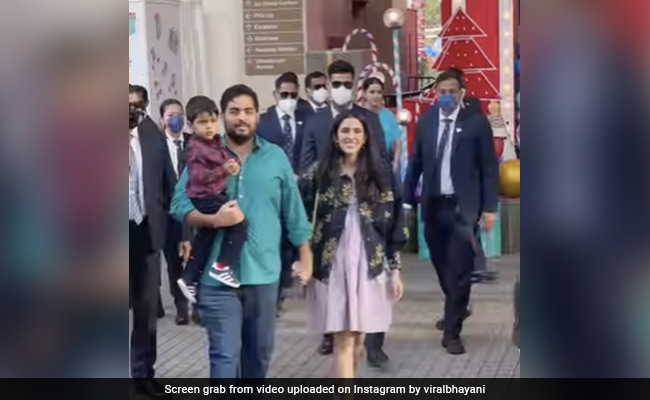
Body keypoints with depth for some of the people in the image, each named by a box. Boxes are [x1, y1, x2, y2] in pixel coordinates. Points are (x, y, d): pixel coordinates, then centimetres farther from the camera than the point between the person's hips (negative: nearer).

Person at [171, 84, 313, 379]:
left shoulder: (276, 157, 5)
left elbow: (294, 212, 8)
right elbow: (179, 204, -3)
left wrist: (305, 258, 7)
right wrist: (214, 219, -19)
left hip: (264, 274, 3)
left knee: (260, 351, 16)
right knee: (224, 353, -6)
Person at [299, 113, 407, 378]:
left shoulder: (381, 175, 4)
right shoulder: (319, 174, 1)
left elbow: (393, 225, 5)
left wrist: (395, 269, 2)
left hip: (369, 265, 2)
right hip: (332, 265, -2)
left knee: (358, 336, 8)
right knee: (343, 338, -6)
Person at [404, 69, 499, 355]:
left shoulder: (476, 122, -4)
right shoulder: (425, 121, 6)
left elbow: (489, 168, -3)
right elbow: (415, 163, 10)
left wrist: (490, 208, -6)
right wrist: (408, 199, 7)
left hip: (463, 206, -4)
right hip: (433, 204, 4)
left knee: (459, 269, -6)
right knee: (442, 266, 14)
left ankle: (452, 333, -1)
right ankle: (456, 309, 37)